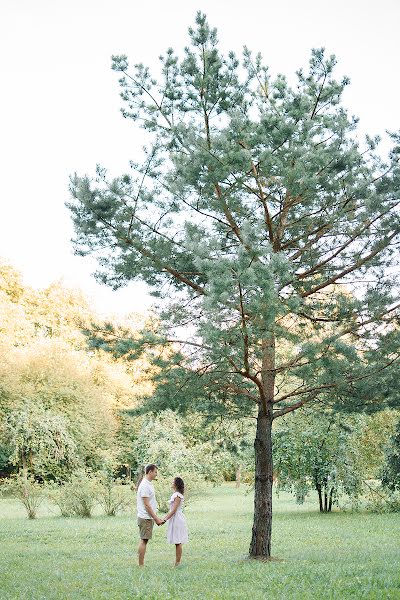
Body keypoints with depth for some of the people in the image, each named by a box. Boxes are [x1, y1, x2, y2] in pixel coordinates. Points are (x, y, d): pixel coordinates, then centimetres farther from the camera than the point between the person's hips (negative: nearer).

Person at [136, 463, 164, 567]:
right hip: (145, 518, -10)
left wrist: (156, 517, 19)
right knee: (144, 540, -6)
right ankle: (141, 565, -2)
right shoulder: (145, 485, -18)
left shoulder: (149, 484, 14)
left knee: (144, 540, 12)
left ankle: (141, 564, 16)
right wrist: (156, 519, -19)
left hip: (148, 517, 10)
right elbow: (146, 505, -21)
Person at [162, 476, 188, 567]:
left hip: (177, 520, -10)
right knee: (177, 543, 12)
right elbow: (171, 510, 18)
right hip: (174, 520, 10)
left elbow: (174, 510, -20)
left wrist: (165, 520, -19)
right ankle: (177, 562, 16)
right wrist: (164, 518, 15)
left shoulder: (178, 496, -16)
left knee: (178, 543, -4)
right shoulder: (175, 494, 14)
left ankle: (177, 563, -1)